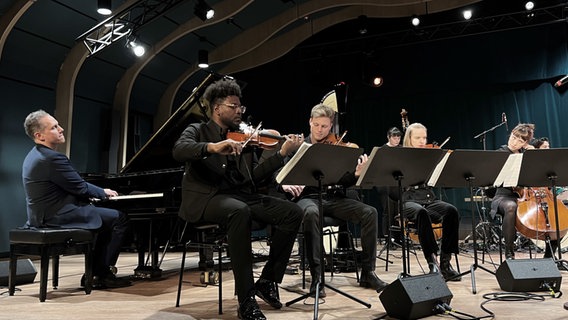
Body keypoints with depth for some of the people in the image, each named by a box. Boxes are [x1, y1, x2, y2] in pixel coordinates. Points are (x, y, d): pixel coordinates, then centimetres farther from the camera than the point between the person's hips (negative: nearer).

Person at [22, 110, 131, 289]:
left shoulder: (35, 155, 12)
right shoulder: (52, 158, -22)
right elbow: (80, 188, -16)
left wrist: (99, 193, 12)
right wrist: (103, 193, 3)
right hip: (58, 217, -11)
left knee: (107, 219, 20)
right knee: (120, 219, -5)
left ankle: (95, 274, 20)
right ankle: (102, 275, 3)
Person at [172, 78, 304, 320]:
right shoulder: (198, 131, 8)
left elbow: (256, 176, 6)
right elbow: (178, 151, -17)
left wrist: (282, 153, -5)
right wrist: (213, 147, -33)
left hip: (242, 195, 5)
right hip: (207, 198, -5)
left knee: (292, 212, -15)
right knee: (239, 211, -39)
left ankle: (268, 280, 0)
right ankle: (246, 300, -31)